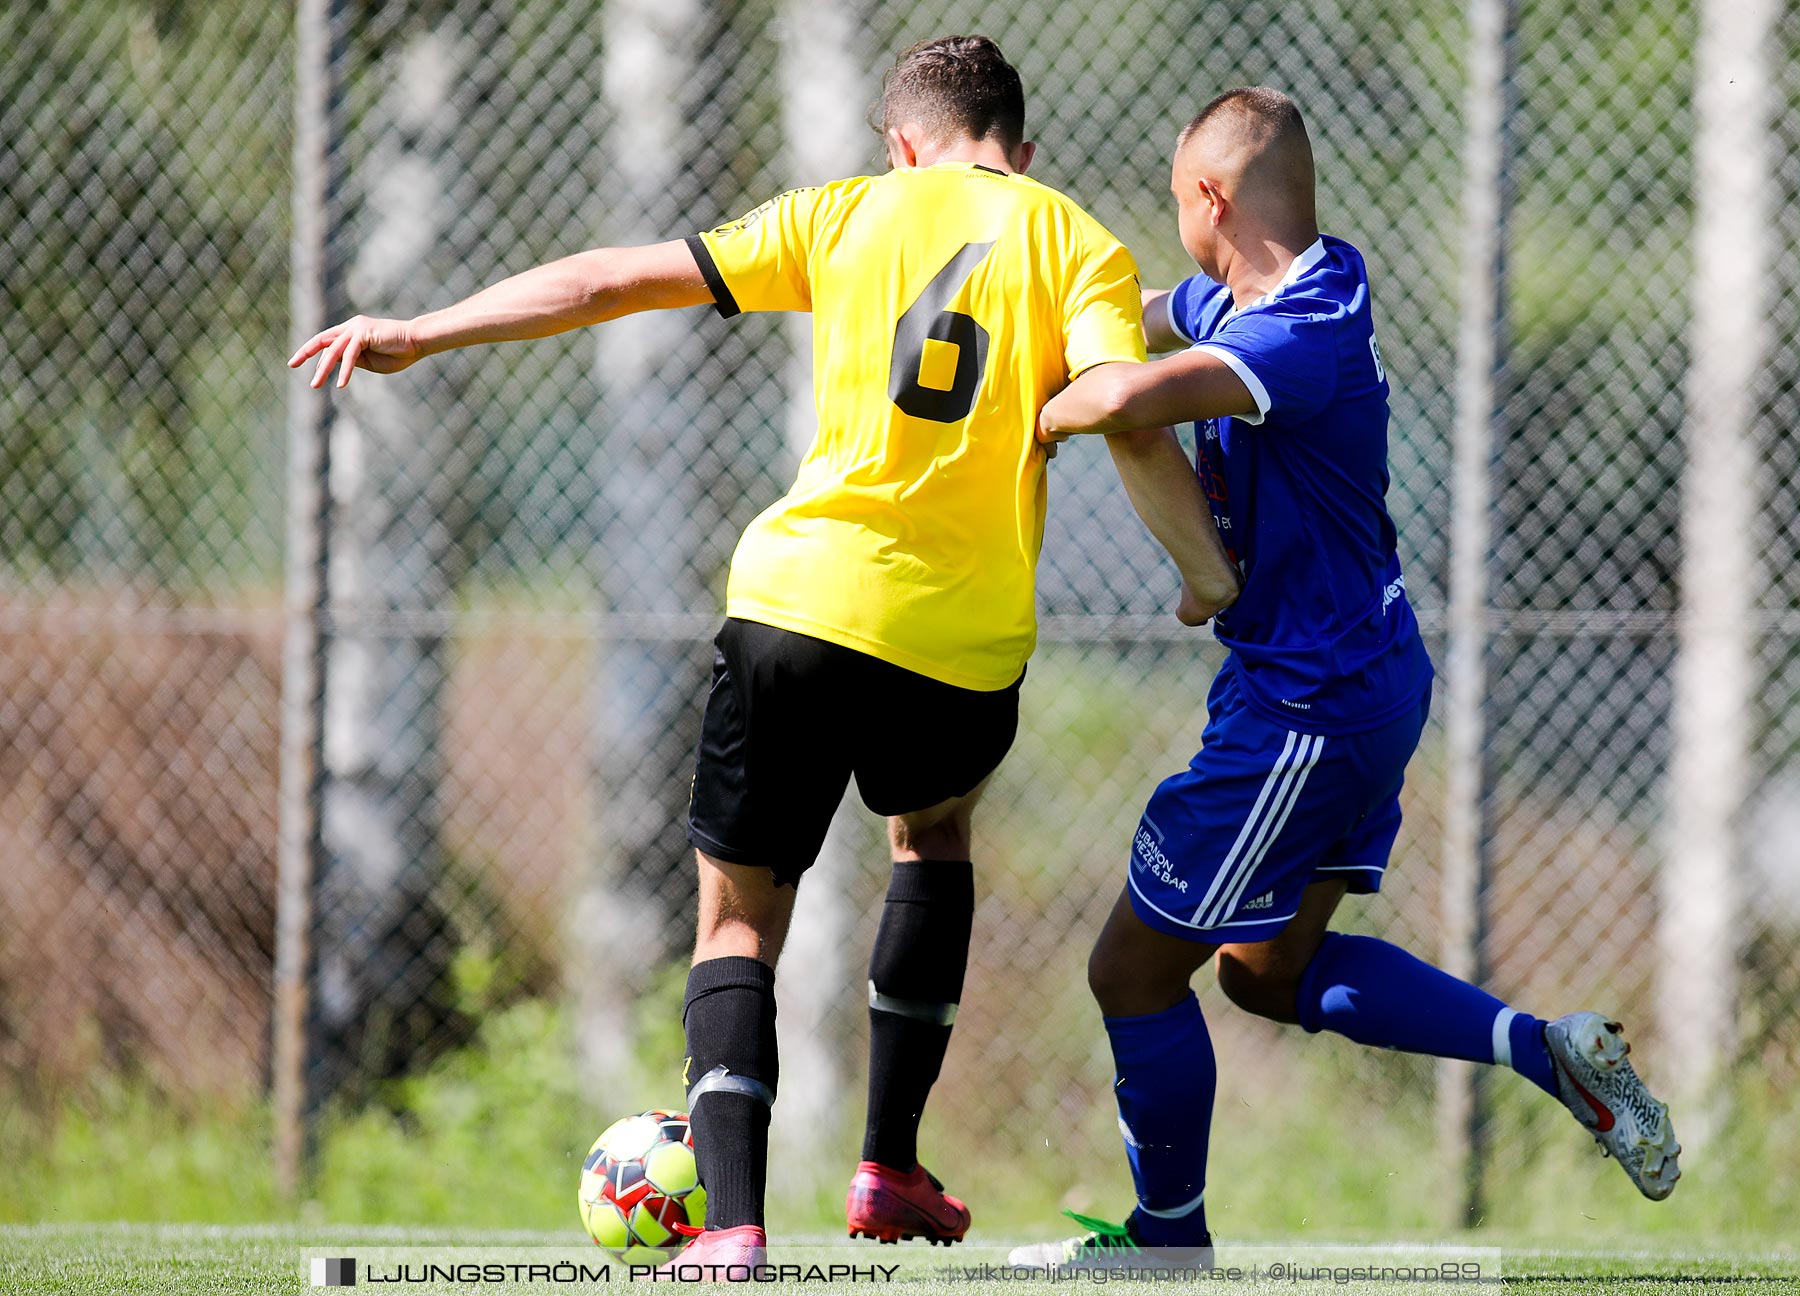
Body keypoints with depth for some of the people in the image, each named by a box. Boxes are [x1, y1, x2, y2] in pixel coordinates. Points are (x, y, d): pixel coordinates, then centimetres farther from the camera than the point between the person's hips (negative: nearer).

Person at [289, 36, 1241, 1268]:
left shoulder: (850, 211, 9)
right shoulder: (1080, 245, 6)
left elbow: (624, 280, 7)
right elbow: (1131, 421, -11)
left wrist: (421, 333, 14)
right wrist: (1209, 572, 2)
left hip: (801, 603, -1)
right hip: (967, 644, 1)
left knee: (739, 919, 10)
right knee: (937, 828, 32)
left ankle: (734, 1221, -10)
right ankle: (891, 1170, 24)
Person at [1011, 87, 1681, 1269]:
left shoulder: (1310, 334, -26)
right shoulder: (1233, 301, 5)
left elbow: (1130, 397, -43)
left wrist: (1036, 421, -22)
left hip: (1312, 713, -10)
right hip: (1364, 685, 10)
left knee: (1135, 971, 2)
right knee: (1266, 969, 20)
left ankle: (1171, 1239, 19)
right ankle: (1548, 1049, 13)